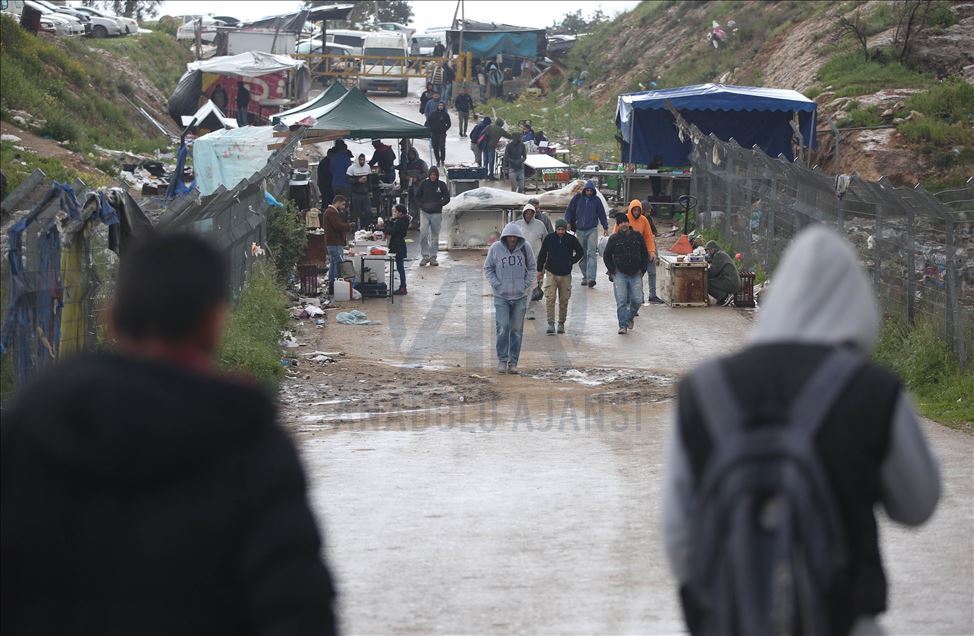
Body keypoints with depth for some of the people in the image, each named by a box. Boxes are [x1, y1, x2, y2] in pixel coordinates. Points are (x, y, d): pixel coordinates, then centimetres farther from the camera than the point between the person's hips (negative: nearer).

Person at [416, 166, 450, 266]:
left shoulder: (441, 185, 1)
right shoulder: (424, 183, 1)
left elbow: (446, 198, 5)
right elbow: (417, 195, 11)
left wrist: (437, 204, -10)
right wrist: (423, 205, -3)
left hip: (436, 213, 1)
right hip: (424, 213, -1)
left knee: (435, 236, 5)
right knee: (423, 233, -14)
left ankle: (433, 257, 11)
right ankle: (425, 256, -9)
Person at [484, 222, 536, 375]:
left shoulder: (525, 248, -1)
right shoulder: (495, 248, -5)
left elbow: (532, 268, 9)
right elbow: (488, 268, 4)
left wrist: (526, 285, -2)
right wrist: (496, 285, -7)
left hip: (520, 296, 2)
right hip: (501, 296, -1)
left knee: (517, 330, 4)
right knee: (502, 328, -10)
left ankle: (513, 362, 11)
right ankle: (502, 360, 0)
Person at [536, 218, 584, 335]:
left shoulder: (571, 239, -2)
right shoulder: (549, 238, -3)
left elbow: (580, 252, 14)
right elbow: (542, 254, 7)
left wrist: (572, 262, 4)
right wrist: (539, 270, 9)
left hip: (565, 274, 1)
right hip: (551, 273, -1)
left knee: (564, 300, 6)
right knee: (550, 299, -11)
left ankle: (561, 324, 17)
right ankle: (550, 323, -12)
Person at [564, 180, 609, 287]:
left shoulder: (596, 200, 3)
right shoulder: (577, 198, 4)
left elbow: (602, 214, 11)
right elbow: (569, 210, 10)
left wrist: (605, 227, 10)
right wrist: (567, 222, -2)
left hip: (592, 230, -2)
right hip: (580, 230, 2)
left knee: (591, 253, -14)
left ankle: (591, 277, -23)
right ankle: (585, 276, 16)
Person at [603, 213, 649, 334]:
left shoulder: (637, 237, 7)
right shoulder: (614, 239, 3)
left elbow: (645, 254, 15)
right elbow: (606, 256, 10)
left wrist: (642, 269, 6)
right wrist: (612, 271, 1)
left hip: (636, 274, 1)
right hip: (620, 274, -1)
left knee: (637, 300, -3)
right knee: (621, 301, -9)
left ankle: (630, 318, 24)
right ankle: (623, 325, -4)